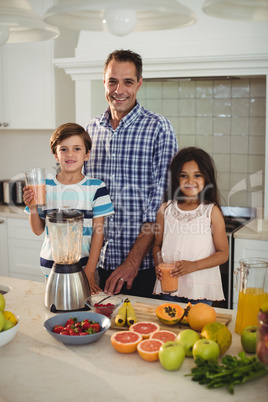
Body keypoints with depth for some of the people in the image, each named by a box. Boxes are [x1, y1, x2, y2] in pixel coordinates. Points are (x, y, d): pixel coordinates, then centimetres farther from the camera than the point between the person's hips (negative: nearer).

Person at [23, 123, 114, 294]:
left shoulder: (96, 188, -5)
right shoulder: (44, 187, 0)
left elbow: (98, 231, -5)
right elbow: (38, 230, 5)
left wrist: (90, 271, -9)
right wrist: (32, 208, -13)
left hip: (85, 265, -1)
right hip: (51, 268, 2)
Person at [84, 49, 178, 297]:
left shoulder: (158, 128, -8)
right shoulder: (90, 130, 6)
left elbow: (161, 203, -12)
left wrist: (133, 260, -17)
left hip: (144, 264, -4)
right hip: (98, 261, 4)